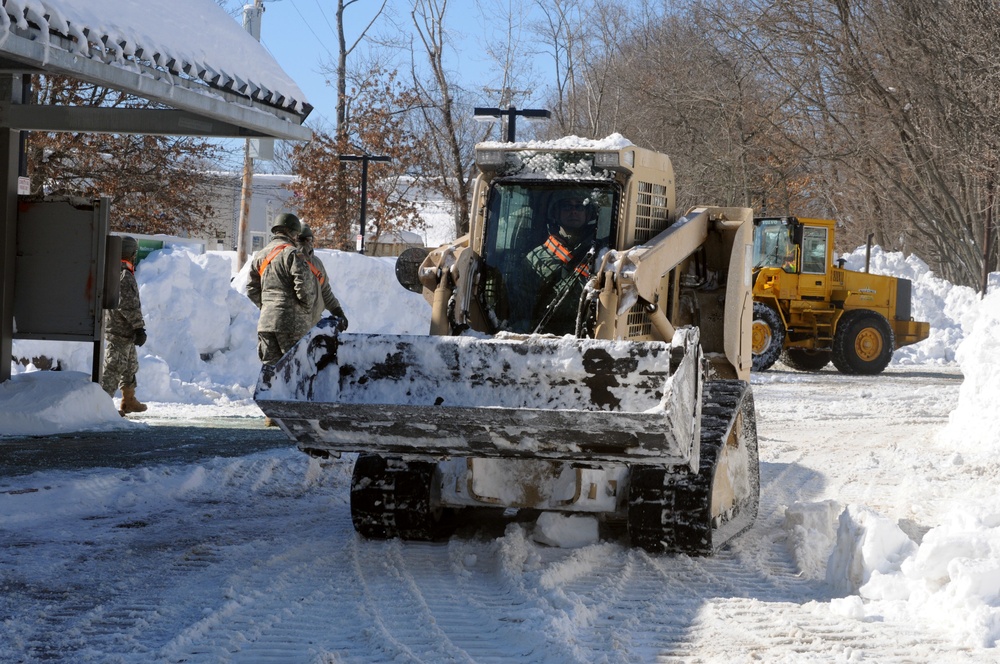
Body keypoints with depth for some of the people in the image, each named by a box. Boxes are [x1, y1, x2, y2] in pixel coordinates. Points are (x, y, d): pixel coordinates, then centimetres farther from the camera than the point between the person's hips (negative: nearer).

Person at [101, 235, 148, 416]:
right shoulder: (125, 275, -18)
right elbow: (129, 306, -22)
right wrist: (139, 327, -17)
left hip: (110, 326, 10)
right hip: (121, 330, -10)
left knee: (130, 365, 21)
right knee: (114, 367, -8)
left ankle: (129, 401, 31)